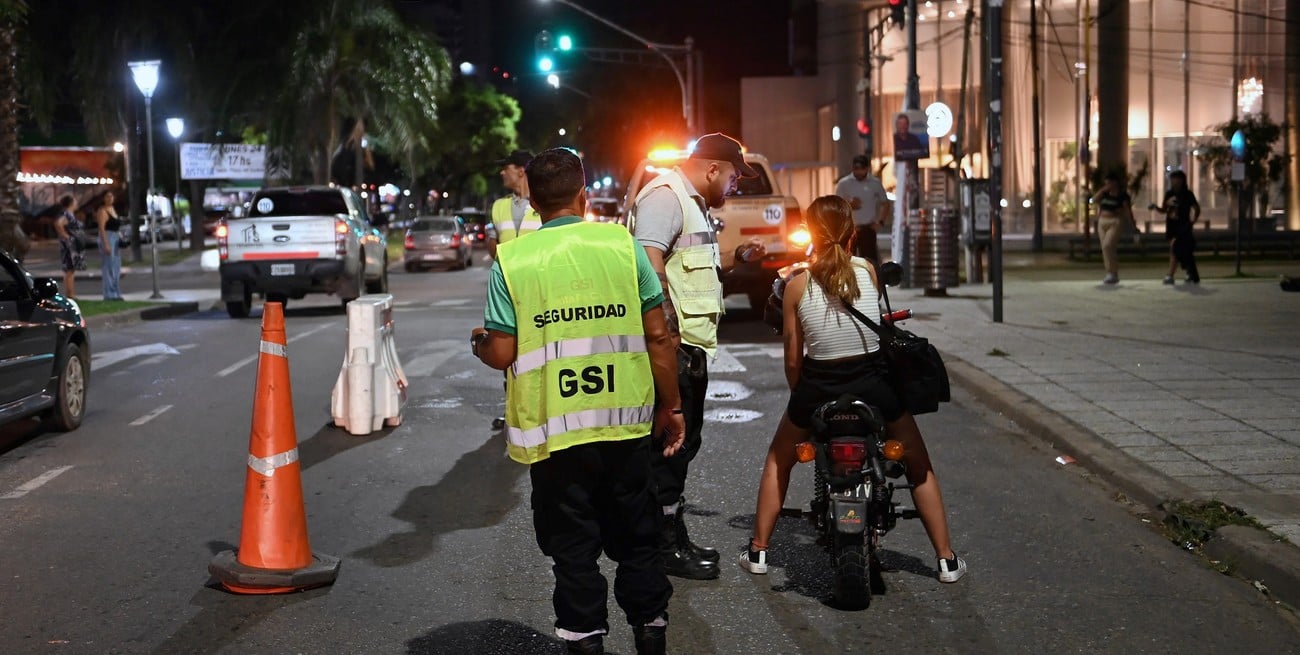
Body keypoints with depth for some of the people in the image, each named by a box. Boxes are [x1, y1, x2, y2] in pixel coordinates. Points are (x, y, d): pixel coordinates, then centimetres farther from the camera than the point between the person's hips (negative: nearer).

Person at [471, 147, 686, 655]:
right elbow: (657, 336, -2)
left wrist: (479, 341, 16)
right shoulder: (622, 244, -3)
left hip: (554, 431, -1)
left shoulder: (512, 259, -6)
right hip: (625, 423, 2)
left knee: (572, 547, 12)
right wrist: (671, 406, 9)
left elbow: (502, 354, -7)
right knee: (634, 538, 17)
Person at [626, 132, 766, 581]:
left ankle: (674, 538, 26)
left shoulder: (691, 203, 22)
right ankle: (668, 544, 4)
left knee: (682, 443, 16)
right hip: (670, 345, -11)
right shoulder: (664, 195, -13)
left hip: (689, 346, 11)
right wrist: (667, 328, -29)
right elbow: (649, 261, -25)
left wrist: (738, 257, 18)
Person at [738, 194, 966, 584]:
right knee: (920, 467, 20)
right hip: (873, 385, 0)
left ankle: (758, 552, 28)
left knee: (778, 461, 26)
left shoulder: (797, 286, -5)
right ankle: (947, 560, 20)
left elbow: (793, 358, -2)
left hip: (818, 389, 0)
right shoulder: (869, 271, -3)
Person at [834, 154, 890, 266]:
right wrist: (849, 206, -18)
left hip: (868, 229, 1)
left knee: (870, 261, 1)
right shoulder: (843, 183, 0)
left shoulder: (875, 183, 5)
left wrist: (880, 221, 1)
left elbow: (885, 203, 13)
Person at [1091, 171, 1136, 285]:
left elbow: (1128, 211, -6)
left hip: (1115, 223, -6)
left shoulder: (1123, 195, -6)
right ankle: (1111, 275, 15)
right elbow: (1094, 200, -4)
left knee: (1107, 246, -20)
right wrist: (1103, 189, -10)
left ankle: (1113, 274, -14)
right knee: (1108, 249, 8)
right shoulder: (1104, 193, 9)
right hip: (1102, 222, 6)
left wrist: (1133, 225, -6)